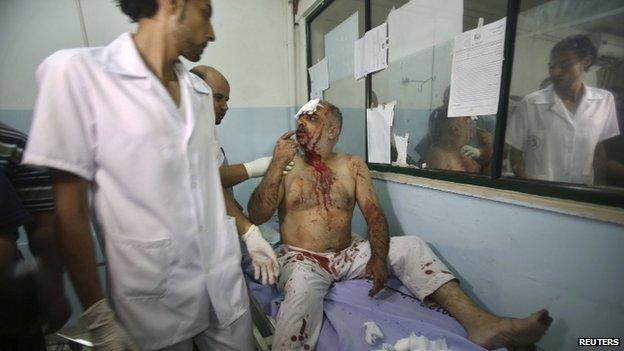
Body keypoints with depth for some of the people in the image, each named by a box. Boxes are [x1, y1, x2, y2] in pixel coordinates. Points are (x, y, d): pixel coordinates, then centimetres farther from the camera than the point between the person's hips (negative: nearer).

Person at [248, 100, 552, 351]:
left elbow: (374, 214, -2)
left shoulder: (352, 165, 5)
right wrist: (277, 164, -17)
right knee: (301, 291, -36)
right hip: (301, 259, -2)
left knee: (409, 246, -12)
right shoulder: (286, 166, 1)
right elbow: (256, 216, -8)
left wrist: (378, 256, -19)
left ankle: (478, 322, -16)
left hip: (347, 255, 3)